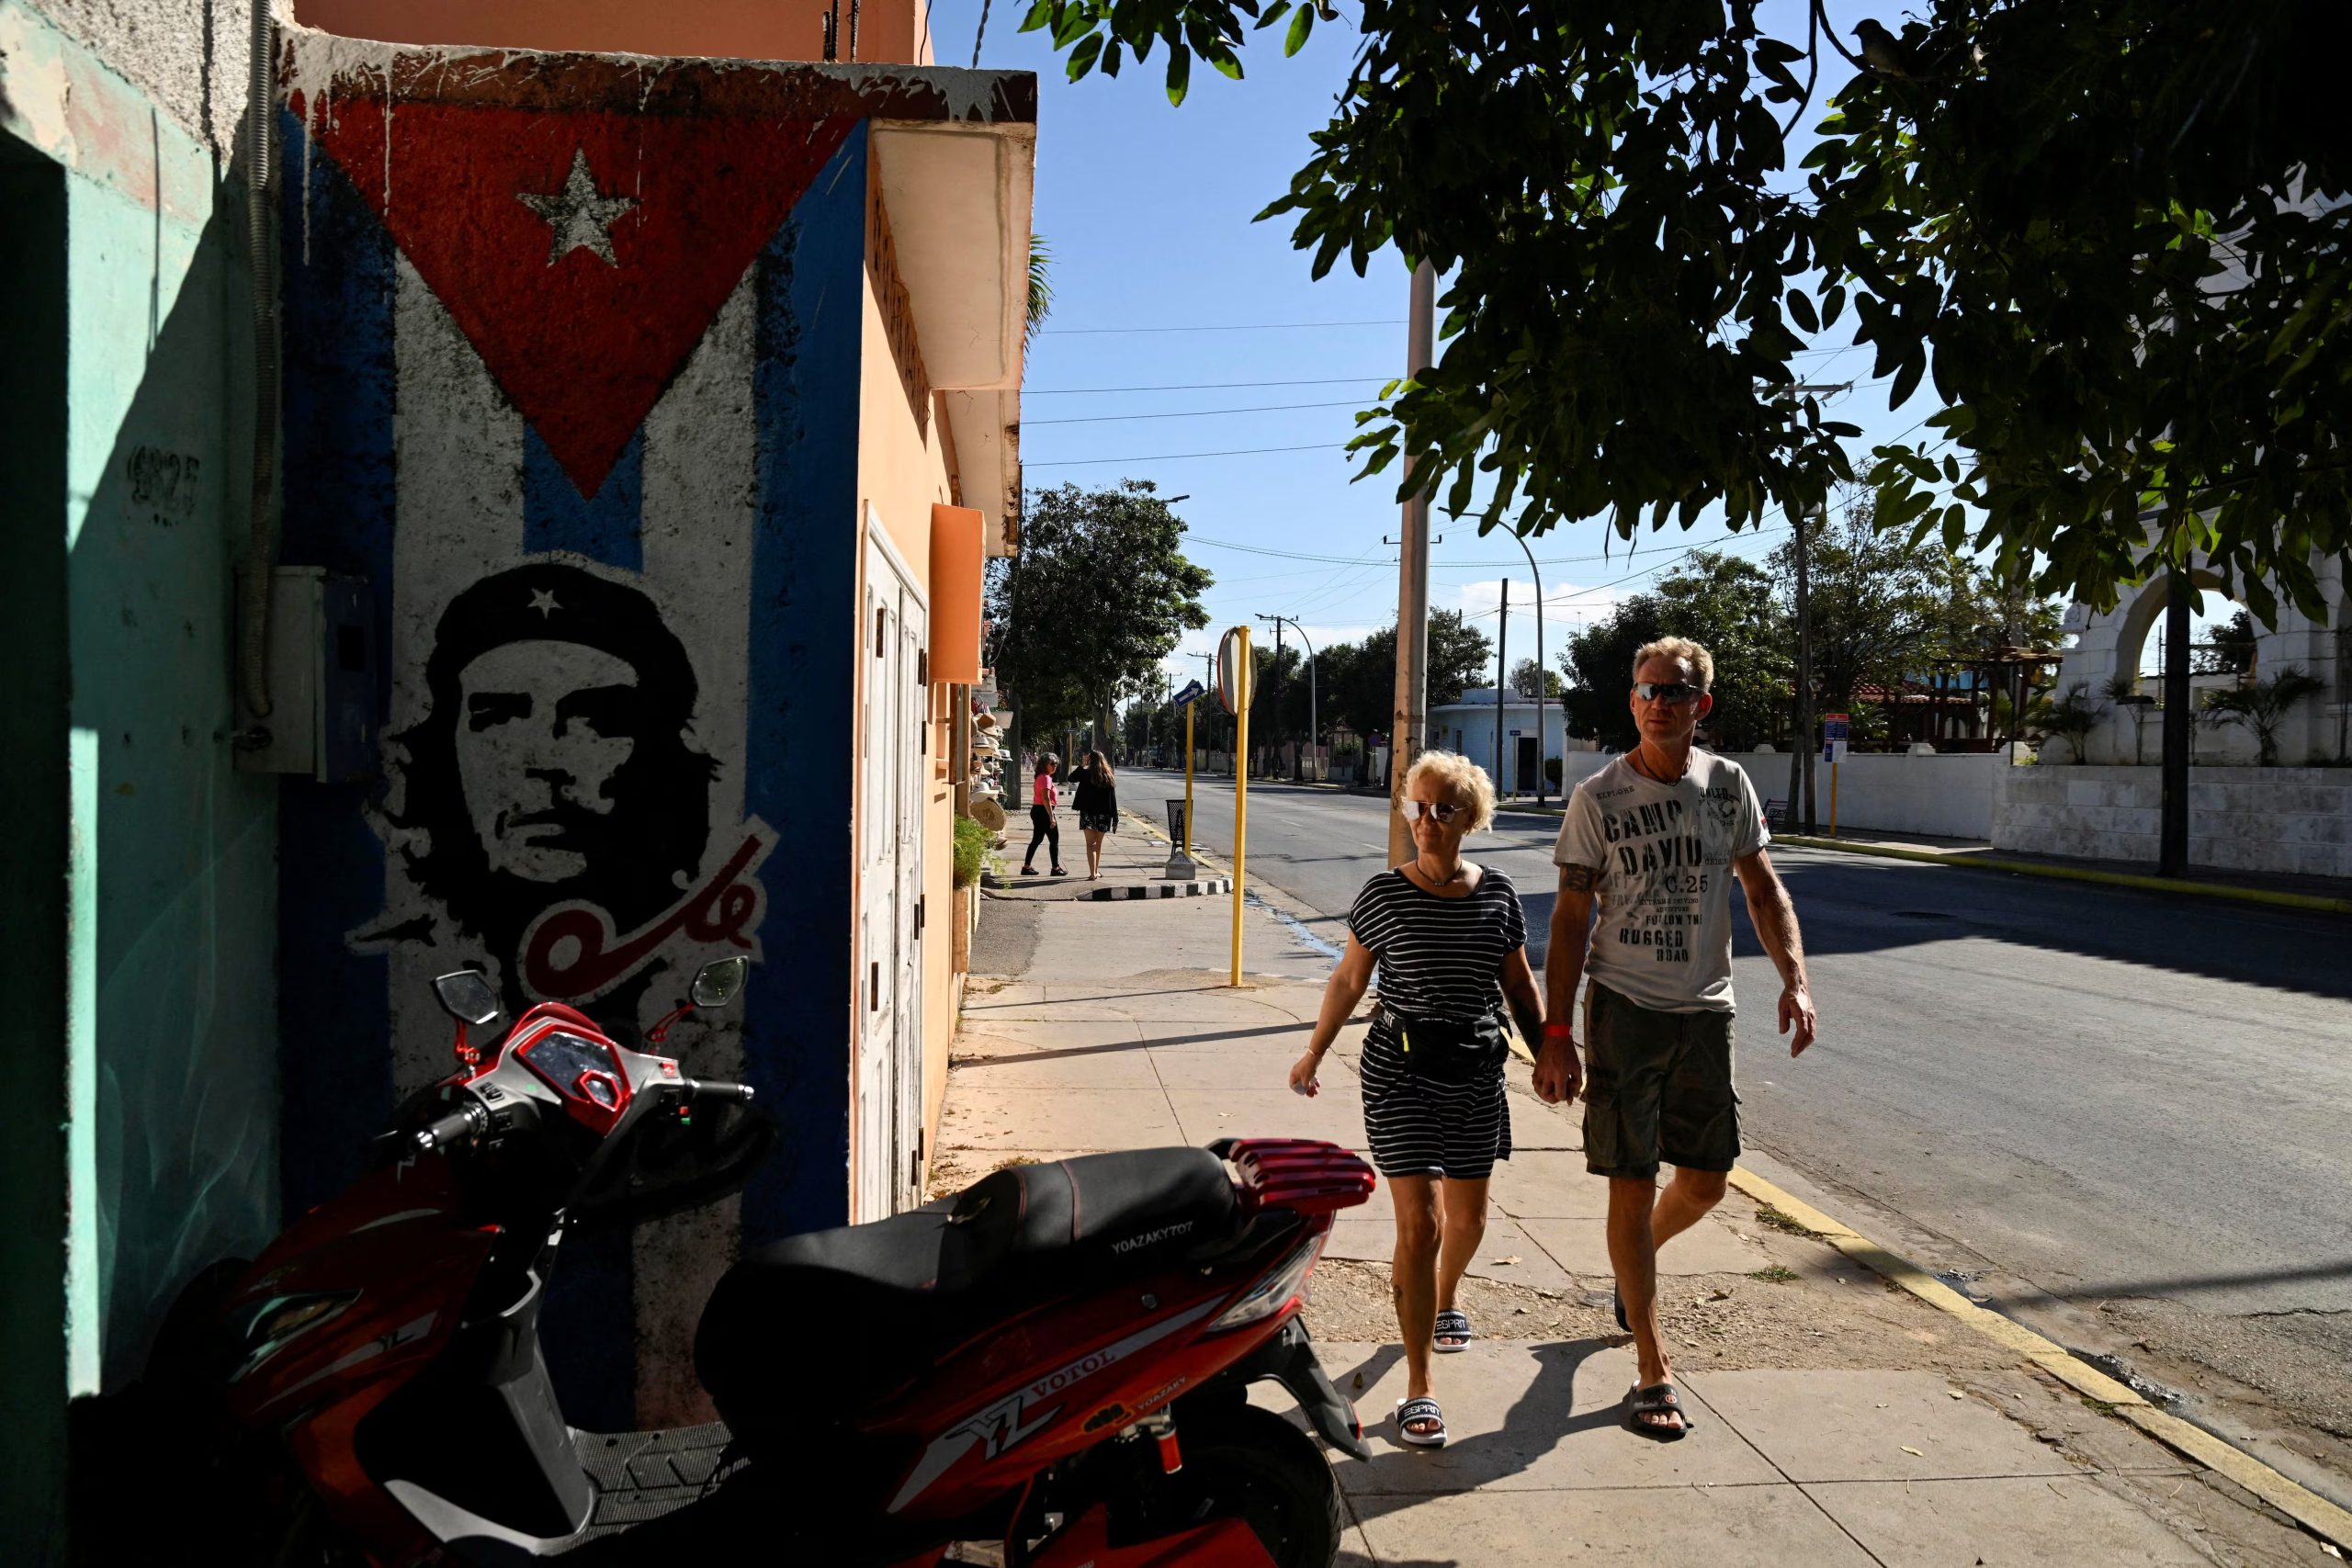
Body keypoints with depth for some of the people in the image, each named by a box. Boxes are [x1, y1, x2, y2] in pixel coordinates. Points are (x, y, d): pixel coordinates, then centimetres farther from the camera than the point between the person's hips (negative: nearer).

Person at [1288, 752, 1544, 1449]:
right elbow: (1348, 980, 4)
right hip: (1400, 1073, -3)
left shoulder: (1498, 894, 0)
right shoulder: (1384, 895, -7)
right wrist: (1314, 1053, 9)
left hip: (1476, 1074, 4)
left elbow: (1519, 983, 11)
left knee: (1467, 1216, 17)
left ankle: (1445, 1299, 51)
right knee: (1419, 1223, -8)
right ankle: (1418, 1389, 1)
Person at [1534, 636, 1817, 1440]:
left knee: (1705, 1182, 11)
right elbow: (1571, 917, -5)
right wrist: (1556, 1034, -9)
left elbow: (1762, 888, 10)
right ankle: (1652, 1374, 10)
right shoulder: (1599, 798, -7)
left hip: (1705, 1010, 4)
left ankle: (1634, 1265, 45)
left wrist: (1795, 979, -6)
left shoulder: (1727, 784, 3)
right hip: (1624, 1009, -4)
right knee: (1634, 1185, -1)